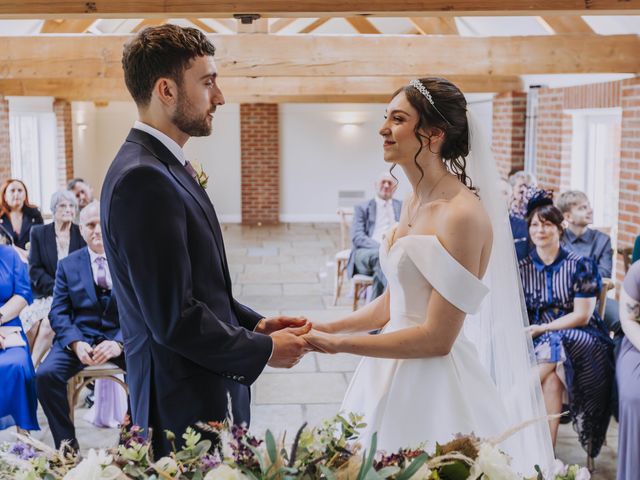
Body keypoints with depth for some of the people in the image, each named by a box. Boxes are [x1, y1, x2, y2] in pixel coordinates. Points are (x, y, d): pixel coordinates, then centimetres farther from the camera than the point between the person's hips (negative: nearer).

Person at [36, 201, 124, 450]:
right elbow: (59, 312, 3)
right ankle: (67, 447, -12)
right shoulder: (68, 265, 9)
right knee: (46, 374, -26)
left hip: (123, 337, -1)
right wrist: (76, 343, -17)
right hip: (79, 335, 2)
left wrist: (119, 342, -23)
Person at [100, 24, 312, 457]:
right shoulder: (142, 179, -22)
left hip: (208, 388, 9)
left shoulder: (164, 168, 9)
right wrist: (264, 351, -12)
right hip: (186, 403, -9)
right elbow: (173, 317, -24)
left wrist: (255, 324, 5)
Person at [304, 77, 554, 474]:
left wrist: (338, 345, -17)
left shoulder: (462, 214, -19)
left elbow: (437, 338, -20)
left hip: (434, 381, -8)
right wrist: (328, 327, 4)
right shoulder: (413, 205, 7)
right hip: (396, 373, 8)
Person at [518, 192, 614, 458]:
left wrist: (541, 329, -14)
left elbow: (582, 315, -8)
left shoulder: (580, 264, -4)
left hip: (580, 340, -2)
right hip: (540, 343, 2)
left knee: (552, 353, -33)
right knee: (551, 378, -30)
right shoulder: (523, 268, 6)